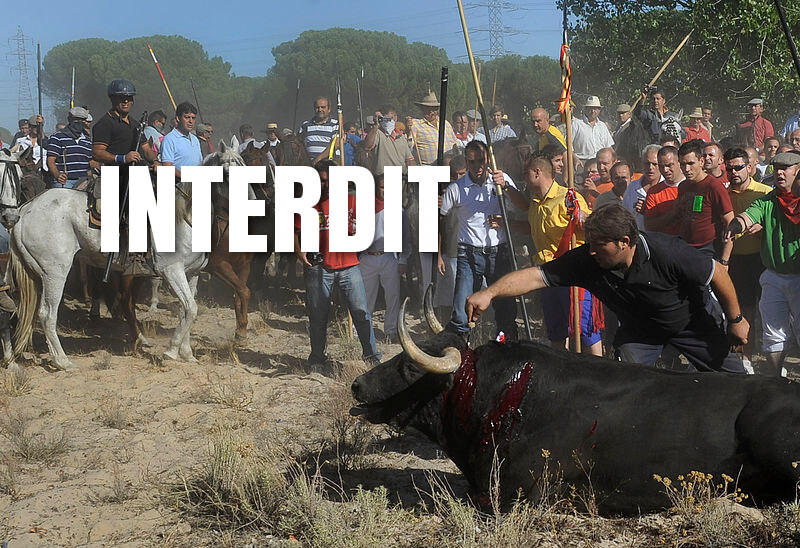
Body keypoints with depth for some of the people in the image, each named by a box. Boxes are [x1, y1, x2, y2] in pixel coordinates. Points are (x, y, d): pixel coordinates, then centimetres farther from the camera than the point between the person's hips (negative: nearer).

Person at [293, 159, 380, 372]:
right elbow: (296, 232, 10)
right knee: (318, 316, 8)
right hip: (318, 267, 0)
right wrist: (299, 251, -4)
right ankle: (317, 359, 22)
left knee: (361, 311, -5)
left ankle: (370, 354, 6)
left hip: (348, 265, 0)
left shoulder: (350, 200, 8)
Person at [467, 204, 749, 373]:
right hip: (638, 328, 3)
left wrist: (736, 320, -13)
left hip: (693, 321, -2)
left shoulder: (667, 252, -38)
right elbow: (537, 276, -33)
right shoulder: (585, 259, -29)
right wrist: (490, 293, -47)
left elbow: (718, 273, -24)